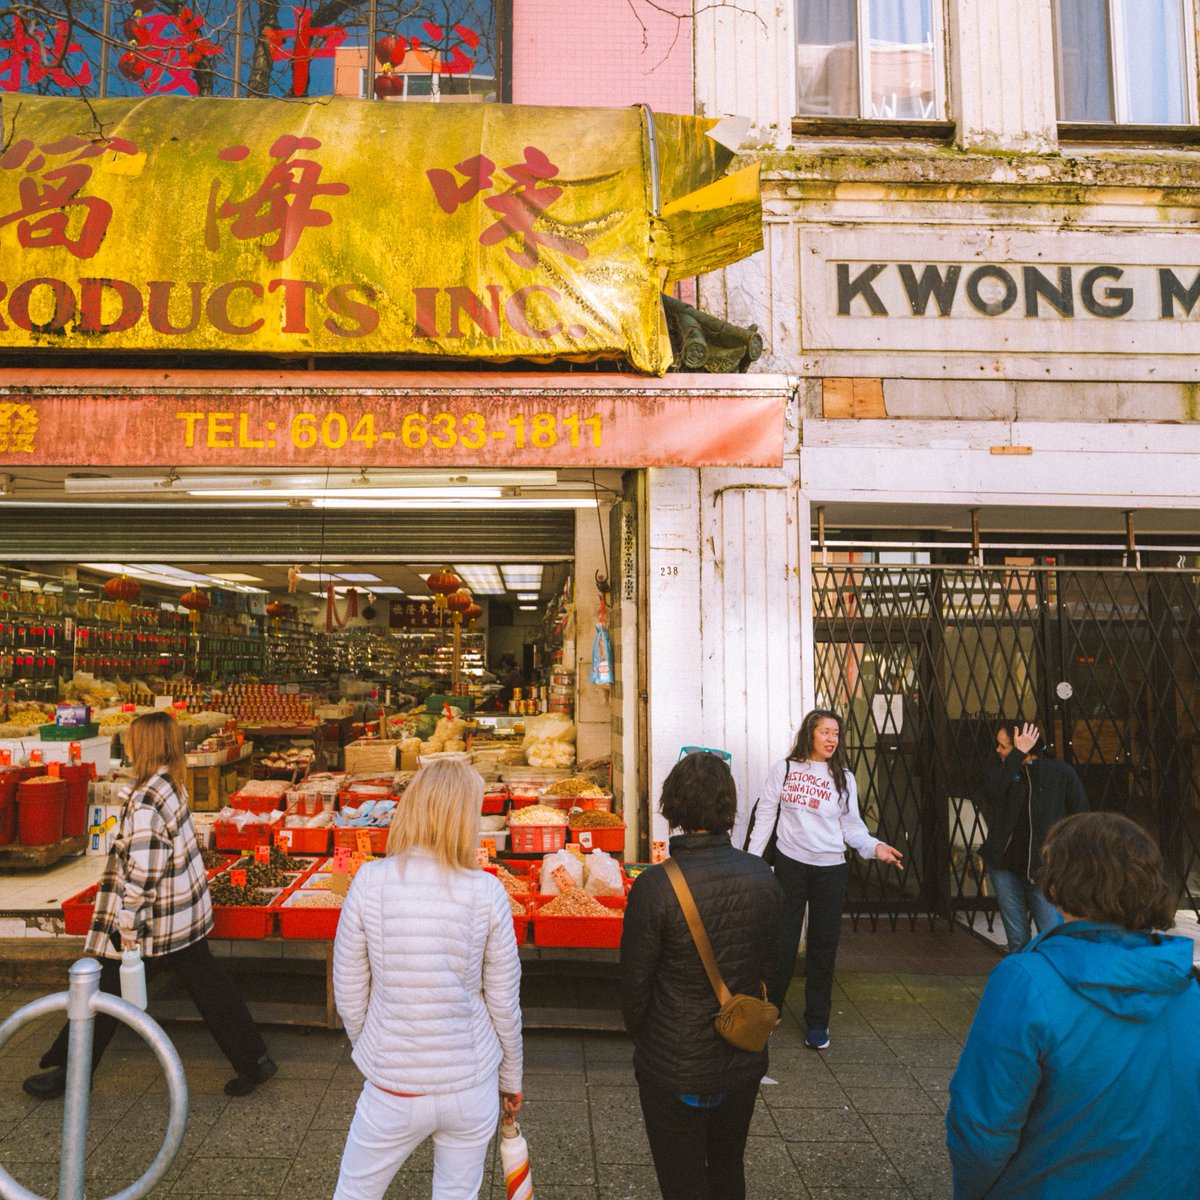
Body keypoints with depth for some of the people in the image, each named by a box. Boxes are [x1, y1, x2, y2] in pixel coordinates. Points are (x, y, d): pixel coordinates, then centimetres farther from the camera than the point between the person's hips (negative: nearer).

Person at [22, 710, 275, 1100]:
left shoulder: (146, 801, -24)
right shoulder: (175, 785, 3)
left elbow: (142, 872, -23)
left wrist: (128, 924, -15)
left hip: (158, 921, -8)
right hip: (189, 914, 8)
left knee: (107, 989, 12)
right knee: (207, 983, 14)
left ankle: (70, 1071, 32)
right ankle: (253, 1060, 19)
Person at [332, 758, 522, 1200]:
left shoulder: (371, 880, -14)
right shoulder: (487, 890, -14)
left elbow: (349, 994, -6)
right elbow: (504, 1001, -5)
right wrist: (511, 1078, 11)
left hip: (393, 1091, 0)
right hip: (472, 1085, 1)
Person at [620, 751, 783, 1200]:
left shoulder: (654, 886, -26)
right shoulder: (762, 877, -11)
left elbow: (635, 980, -15)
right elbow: (767, 964, 2)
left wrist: (638, 1034, 5)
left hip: (675, 1067, -4)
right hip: (744, 1061, 5)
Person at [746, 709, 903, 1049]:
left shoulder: (843, 778, 4)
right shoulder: (784, 769, 0)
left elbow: (852, 825, 2)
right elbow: (765, 815, 2)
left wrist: (875, 846, -16)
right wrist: (751, 857, -2)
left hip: (830, 869, 1)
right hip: (790, 864, -1)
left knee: (823, 945, 8)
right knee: (782, 942, 4)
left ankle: (817, 1022, 22)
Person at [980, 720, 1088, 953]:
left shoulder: (1061, 773, -7)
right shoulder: (1000, 766, 0)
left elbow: (1081, 816, 0)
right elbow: (993, 789, -23)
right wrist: (1018, 754, -22)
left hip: (1042, 869, -3)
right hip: (1004, 866, 3)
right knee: (1017, 941, 12)